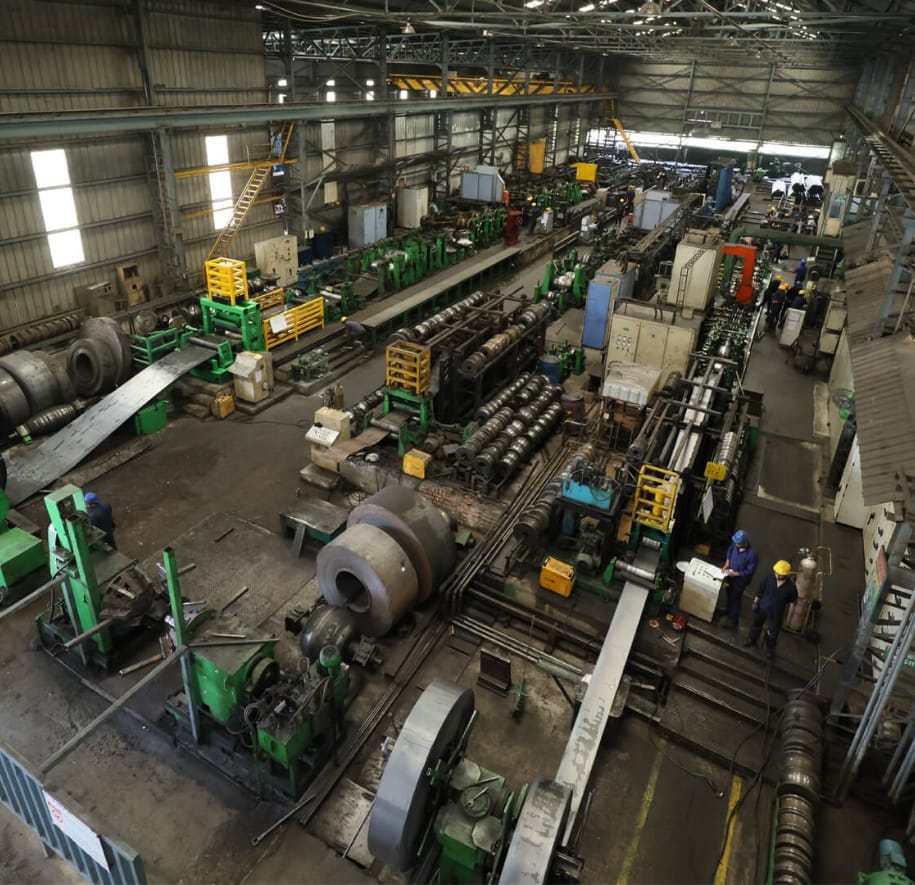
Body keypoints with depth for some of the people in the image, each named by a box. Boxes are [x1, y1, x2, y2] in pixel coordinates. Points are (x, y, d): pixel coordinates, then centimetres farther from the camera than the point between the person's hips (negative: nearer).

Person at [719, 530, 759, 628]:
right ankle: (729, 611, 54)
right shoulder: (735, 545, -18)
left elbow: (750, 571, -24)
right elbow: (729, 552, 4)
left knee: (735, 599, 12)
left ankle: (732, 620, 33)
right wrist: (726, 565, -7)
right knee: (729, 595, 27)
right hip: (730, 575, 6)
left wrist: (735, 574, -26)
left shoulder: (752, 554, -34)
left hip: (740, 579, -6)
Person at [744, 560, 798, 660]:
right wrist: (755, 602, 0)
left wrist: (784, 605, 4)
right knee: (756, 625, 27)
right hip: (762, 607, 2)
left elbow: (792, 599, -5)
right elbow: (760, 589, -9)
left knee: (772, 633, 20)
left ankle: (770, 649, 47)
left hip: (776, 613, -2)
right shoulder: (770, 577, -25)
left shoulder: (790, 587, -28)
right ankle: (752, 639, 56)